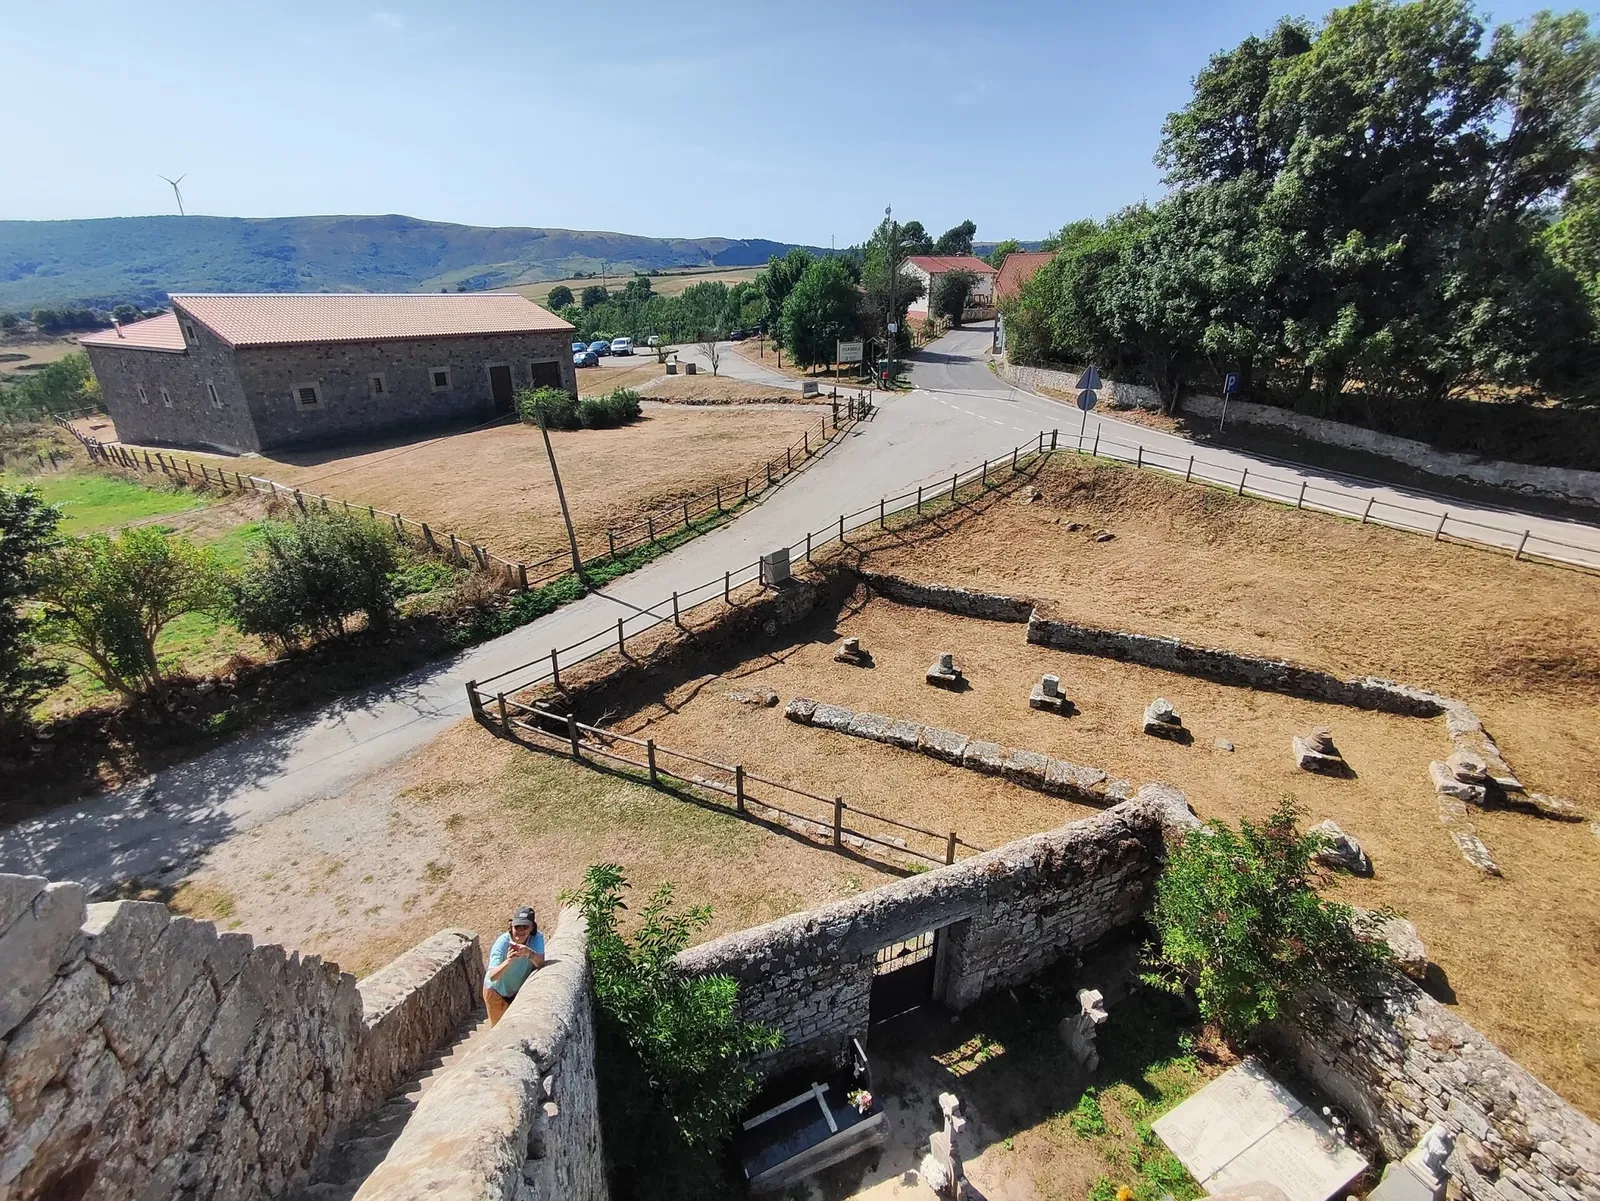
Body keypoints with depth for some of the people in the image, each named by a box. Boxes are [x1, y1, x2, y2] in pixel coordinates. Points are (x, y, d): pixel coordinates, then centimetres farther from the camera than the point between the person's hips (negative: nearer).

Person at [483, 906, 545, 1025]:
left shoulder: (537, 938, -25)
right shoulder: (502, 942, -31)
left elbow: (541, 963, -39)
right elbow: (492, 977, -41)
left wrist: (528, 953, -59)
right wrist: (508, 961, -60)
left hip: (521, 990, 2)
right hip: (497, 991, -2)